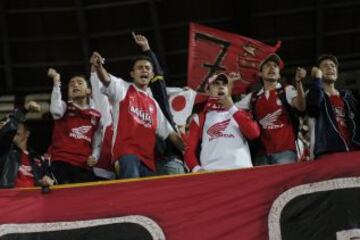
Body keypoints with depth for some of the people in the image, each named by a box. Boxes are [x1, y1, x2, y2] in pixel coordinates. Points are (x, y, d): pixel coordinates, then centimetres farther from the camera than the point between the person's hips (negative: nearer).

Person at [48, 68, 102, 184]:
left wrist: (94, 157, -3)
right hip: (62, 163, -3)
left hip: (84, 166, 3)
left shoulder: (96, 116, 18)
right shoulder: (65, 107, 11)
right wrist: (56, 84, -13)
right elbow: (55, 111, -14)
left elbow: (97, 143, 18)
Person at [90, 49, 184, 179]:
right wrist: (98, 66, -36)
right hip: (126, 150, -6)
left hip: (147, 157, 6)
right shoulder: (123, 89, 9)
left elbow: (168, 132, 27)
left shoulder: (153, 104, 23)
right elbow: (106, 80, -13)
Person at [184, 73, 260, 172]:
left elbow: (254, 133, 3)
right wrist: (197, 169, -11)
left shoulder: (240, 113, 22)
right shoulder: (200, 119, 18)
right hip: (211, 171, -1)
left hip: (241, 170, 1)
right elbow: (189, 149, 9)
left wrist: (232, 109, 3)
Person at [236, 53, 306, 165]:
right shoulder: (253, 97, 17)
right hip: (262, 152, 3)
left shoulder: (287, 90, 7)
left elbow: (301, 107, -12)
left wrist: (298, 82, -27)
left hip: (284, 150, -3)